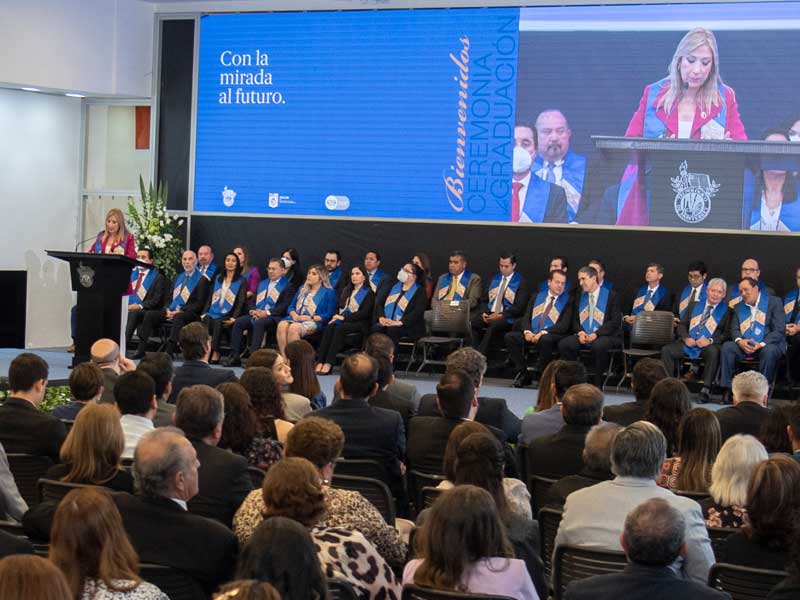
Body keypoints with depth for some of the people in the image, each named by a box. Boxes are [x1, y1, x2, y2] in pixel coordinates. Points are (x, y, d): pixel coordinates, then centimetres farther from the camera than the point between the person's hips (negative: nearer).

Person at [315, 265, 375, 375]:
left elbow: (365, 313, -8)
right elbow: (340, 307, 20)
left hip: (358, 323, -5)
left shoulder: (369, 293, 3)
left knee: (340, 328, -35)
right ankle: (320, 363, -41)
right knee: (329, 327, -28)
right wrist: (337, 316, -4)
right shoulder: (346, 290, 24)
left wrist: (344, 317, -14)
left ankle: (328, 364, -44)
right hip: (342, 320, 5)